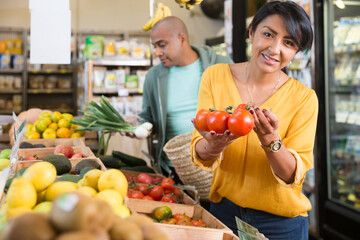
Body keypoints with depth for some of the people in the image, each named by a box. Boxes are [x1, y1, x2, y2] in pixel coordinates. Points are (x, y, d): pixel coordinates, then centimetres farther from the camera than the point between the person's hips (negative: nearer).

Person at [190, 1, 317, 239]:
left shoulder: (304, 98, -11)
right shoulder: (215, 76, -8)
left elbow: (294, 175, -15)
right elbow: (200, 156, -11)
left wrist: (270, 139, -33)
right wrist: (213, 145, -33)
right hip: (224, 210, 1)